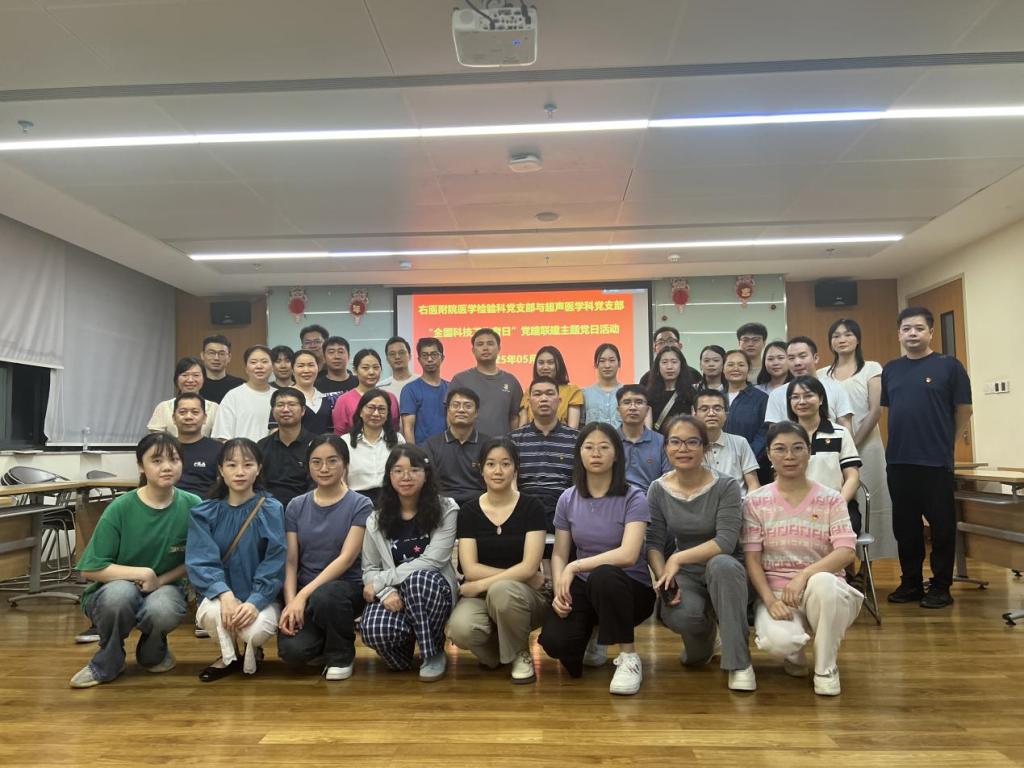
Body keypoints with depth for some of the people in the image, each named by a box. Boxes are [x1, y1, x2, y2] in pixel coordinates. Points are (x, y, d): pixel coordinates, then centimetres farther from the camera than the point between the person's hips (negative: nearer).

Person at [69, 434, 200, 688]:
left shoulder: (192, 506, -10)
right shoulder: (120, 508, -15)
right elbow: (91, 569, -13)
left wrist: (160, 580, -13)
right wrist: (142, 573, -21)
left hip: (164, 587, 1)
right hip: (112, 591, -1)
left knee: (162, 610, -35)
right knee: (121, 592, -37)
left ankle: (153, 652, 6)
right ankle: (107, 661, -4)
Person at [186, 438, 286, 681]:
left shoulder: (272, 510, -5)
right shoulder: (204, 513, 1)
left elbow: (274, 564, -9)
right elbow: (201, 562, -8)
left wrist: (254, 602, -24)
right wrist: (225, 594, -25)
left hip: (260, 595, -1)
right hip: (220, 593, 2)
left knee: (258, 630, -32)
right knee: (211, 614, -32)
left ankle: (252, 649, 10)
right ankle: (228, 657, 3)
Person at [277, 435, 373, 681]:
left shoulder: (360, 505, -5)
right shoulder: (296, 506, 7)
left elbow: (346, 559, -14)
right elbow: (290, 561, 1)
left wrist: (304, 595, -22)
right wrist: (290, 602, -16)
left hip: (347, 587, -3)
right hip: (304, 591, 3)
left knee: (324, 596, -38)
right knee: (293, 651, -24)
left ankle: (342, 655, -6)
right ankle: (325, 640, 14)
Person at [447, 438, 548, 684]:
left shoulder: (531, 507, -4)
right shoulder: (469, 511, 1)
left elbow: (529, 567, -12)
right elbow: (470, 569, -6)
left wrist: (483, 584, -15)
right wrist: (517, 575, -14)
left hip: (524, 596, -1)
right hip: (482, 597, 2)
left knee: (502, 590, -37)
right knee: (460, 630, -32)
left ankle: (520, 654, -6)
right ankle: (495, 651, 6)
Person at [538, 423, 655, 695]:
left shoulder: (633, 498, -12)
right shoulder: (568, 500, 1)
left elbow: (628, 555, -25)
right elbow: (559, 554, 3)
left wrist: (575, 566, -24)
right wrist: (559, 590, -16)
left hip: (629, 588, -4)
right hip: (584, 587, 4)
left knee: (603, 575, -40)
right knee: (554, 641, -25)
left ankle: (629, 657, -18)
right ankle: (588, 630, 15)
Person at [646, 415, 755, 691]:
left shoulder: (726, 486, -11)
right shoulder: (658, 490, -1)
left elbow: (726, 541, -20)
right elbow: (654, 543, -2)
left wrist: (678, 558, -28)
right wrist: (662, 576, -20)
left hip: (724, 573, -2)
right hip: (685, 576, 2)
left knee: (721, 564, -38)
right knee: (680, 615, -32)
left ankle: (739, 663, -23)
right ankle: (703, 638, 10)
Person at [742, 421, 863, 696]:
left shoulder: (830, 500, 2)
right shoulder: (755, 502, 2)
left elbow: (846, 552, -10)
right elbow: (752, 559, -3)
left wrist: (805, 574, -25)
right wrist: (770, 600, -18)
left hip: (823, 590, 1)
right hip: (775, 593, 0)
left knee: (823, 582, -37)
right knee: (777, 641, -34)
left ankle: (826, 668, -10)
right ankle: (794, 654, 9)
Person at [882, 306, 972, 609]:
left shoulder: (949, 366, -3)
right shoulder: (890, 369, 9)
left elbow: (963, 411, 0)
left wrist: (946, 444, 5)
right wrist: (904, 441, 12)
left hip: (936, 461, -4)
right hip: (898, 461, 4)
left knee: (941, 525, 4)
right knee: (905, 526, 12)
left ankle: (940, 587, 16)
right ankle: (911, 582, 25)